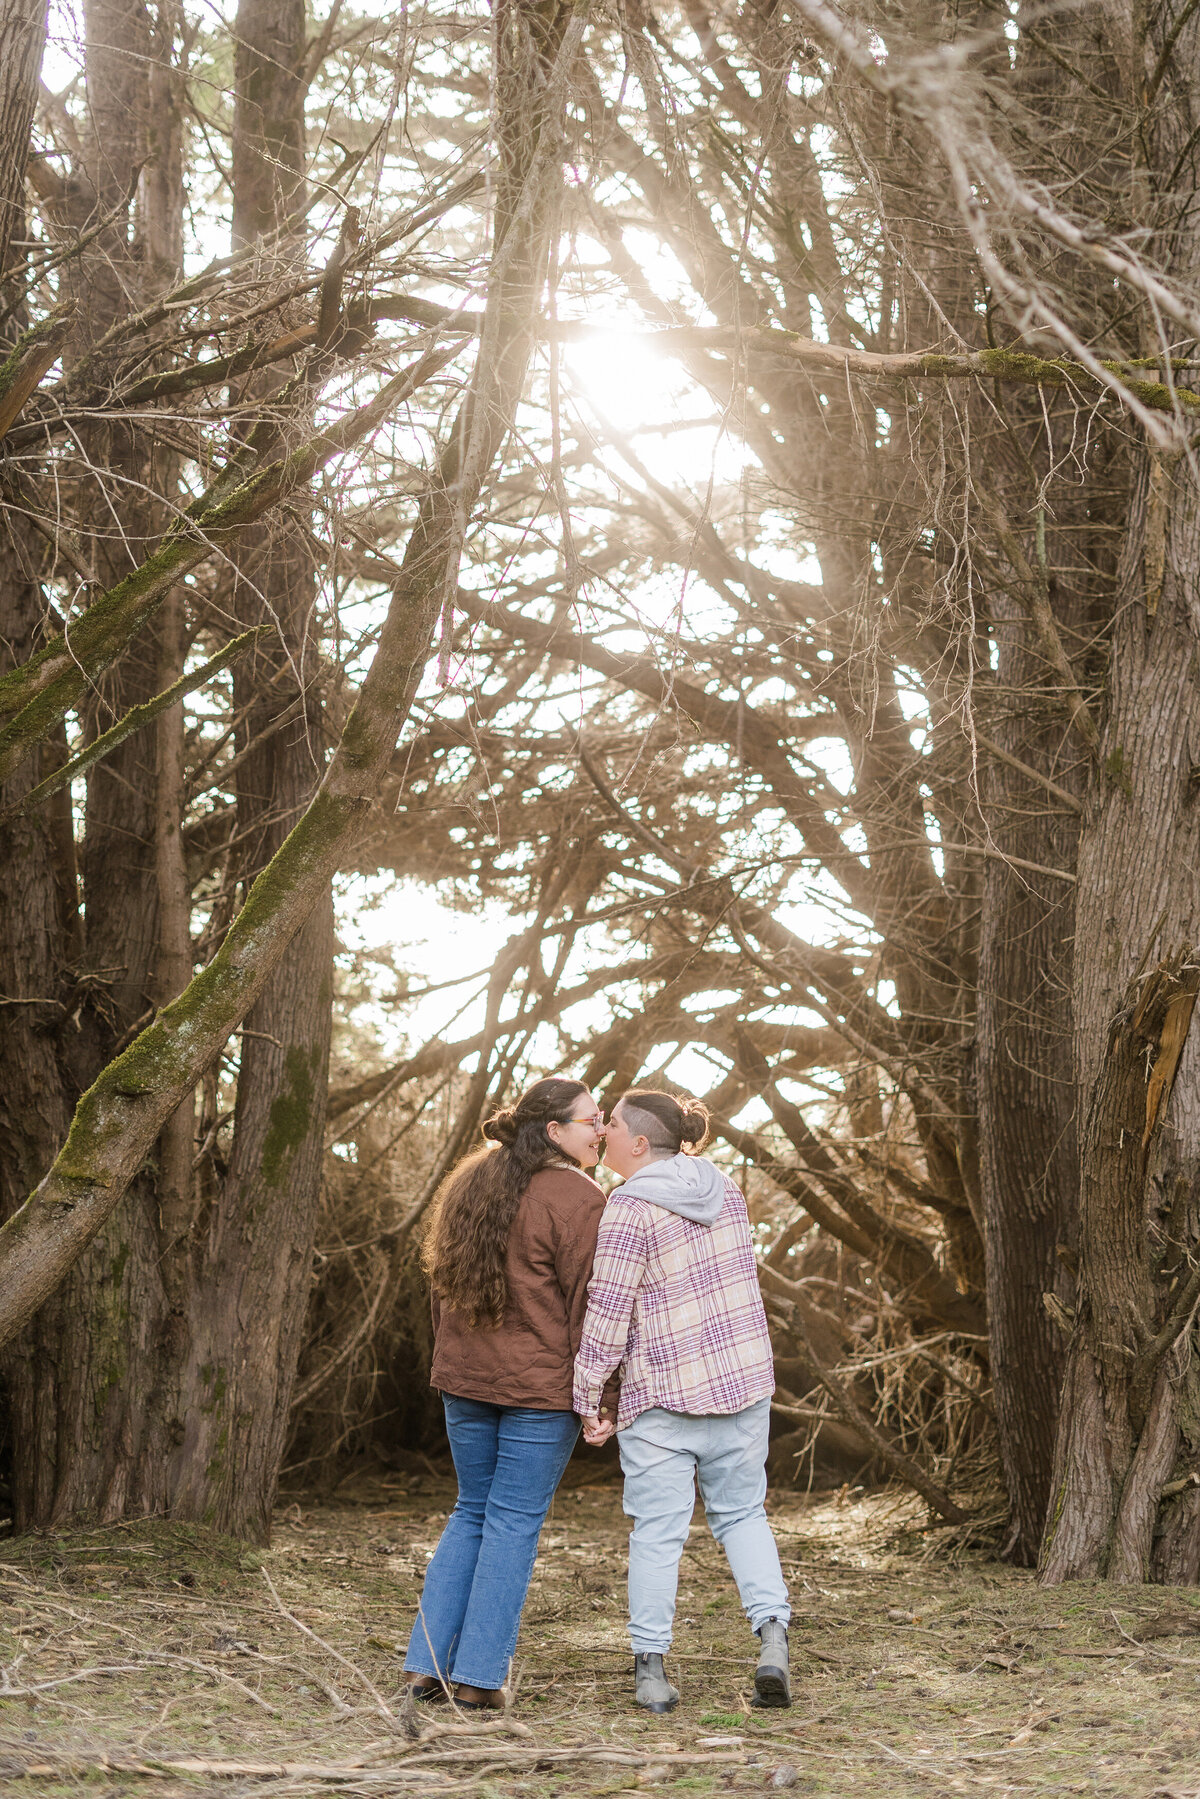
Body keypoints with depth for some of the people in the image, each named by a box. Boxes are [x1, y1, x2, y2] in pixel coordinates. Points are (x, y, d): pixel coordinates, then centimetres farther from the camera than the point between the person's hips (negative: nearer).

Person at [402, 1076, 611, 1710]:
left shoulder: (471, 1186, 12)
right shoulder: (578, 1199, -12)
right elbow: (586, 1303, -13)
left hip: (465, 1379, 7)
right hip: (541, 1386, -7)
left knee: (471, 1513, 16)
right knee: (515, 1522, 1)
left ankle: (428, 1664, 12)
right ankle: (477, 1677, 3)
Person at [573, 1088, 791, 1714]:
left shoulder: (631, 1207, -16)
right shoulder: (723, 1189, 5)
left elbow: (609, 1310, -16)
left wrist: (587, 1398, -9)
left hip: (664, 1392, -5)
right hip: (743, 1379, 5)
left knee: (657, 1530, 4)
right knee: (741, 1513, 15)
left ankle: (650, 1670, 6)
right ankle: (772, 1639, -1)